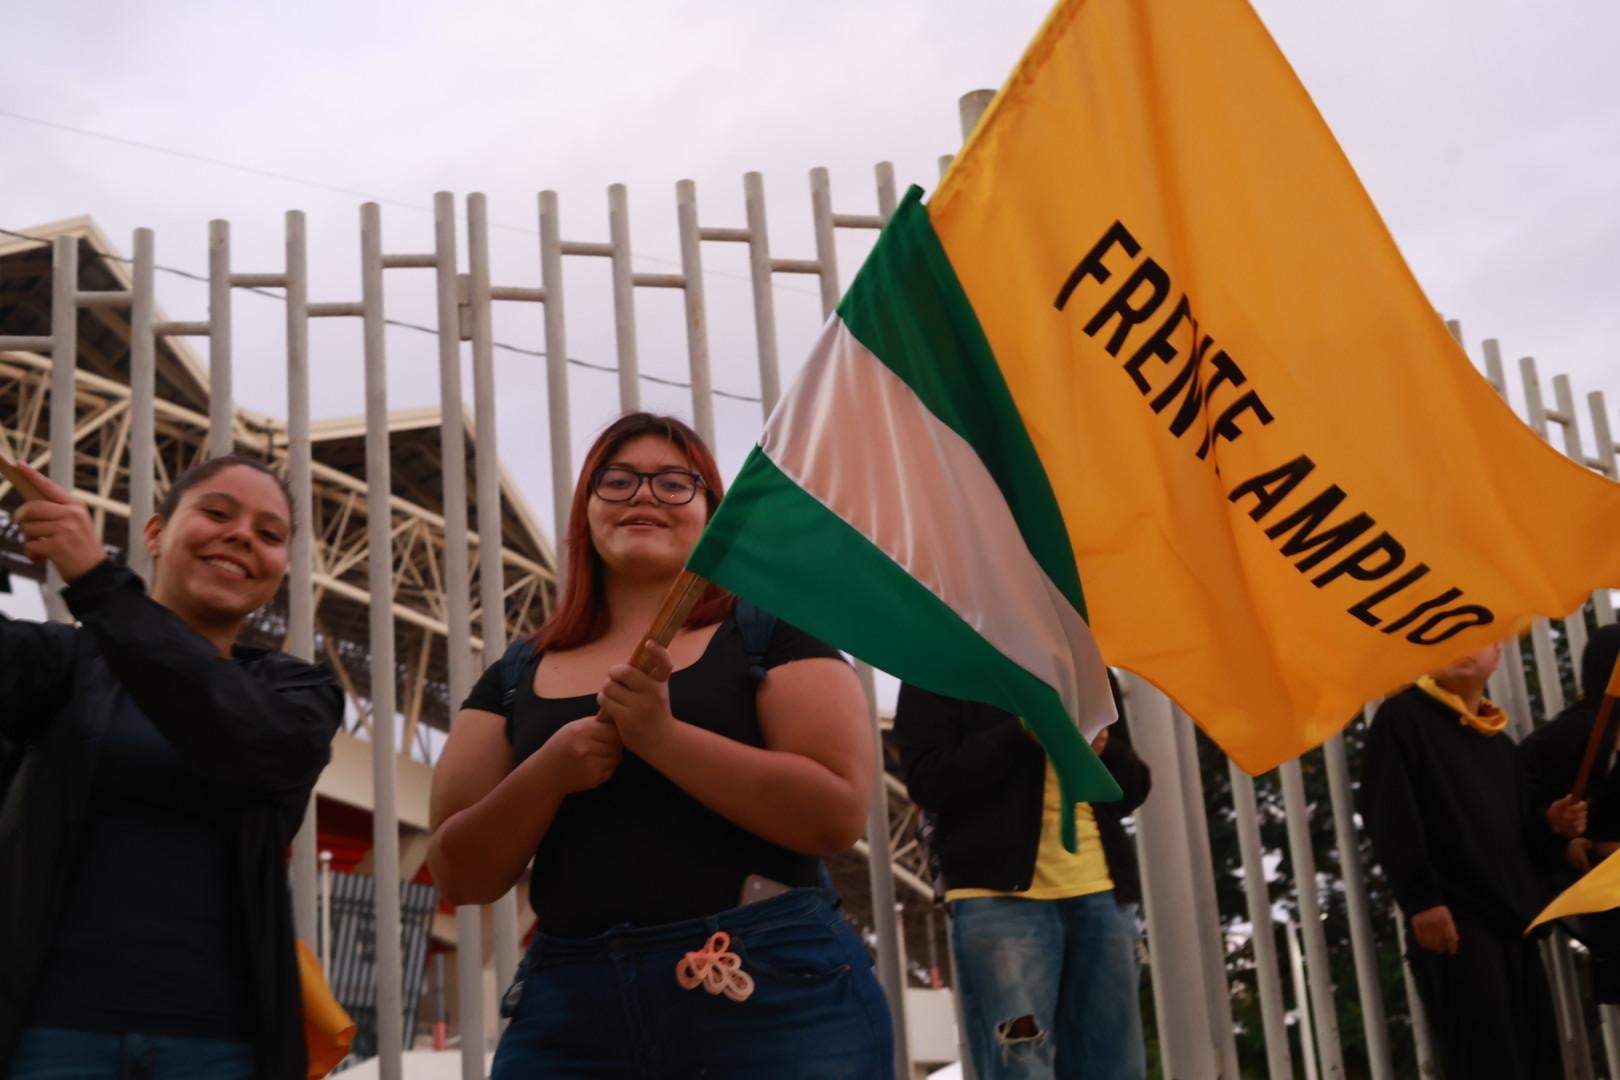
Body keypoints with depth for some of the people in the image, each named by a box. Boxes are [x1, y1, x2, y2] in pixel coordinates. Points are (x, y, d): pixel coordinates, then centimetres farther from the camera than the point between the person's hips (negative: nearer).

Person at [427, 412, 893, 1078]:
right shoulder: (517, 677, 11)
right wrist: (549, 771, -11)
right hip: (568, 1009, 3)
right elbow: (458, 875, 7)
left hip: (773, 992, -2)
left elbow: (838, 811, -10)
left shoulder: (771, 634, 2)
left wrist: (662, 736, -17)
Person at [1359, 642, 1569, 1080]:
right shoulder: (1402, 717, 2)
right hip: (1453, 921, -7)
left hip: (1513, 921, 8)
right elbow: (1390, 815, -10)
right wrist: (1421, 900, -20)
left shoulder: (1500, 743, 24)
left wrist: (1555, 831, 1)